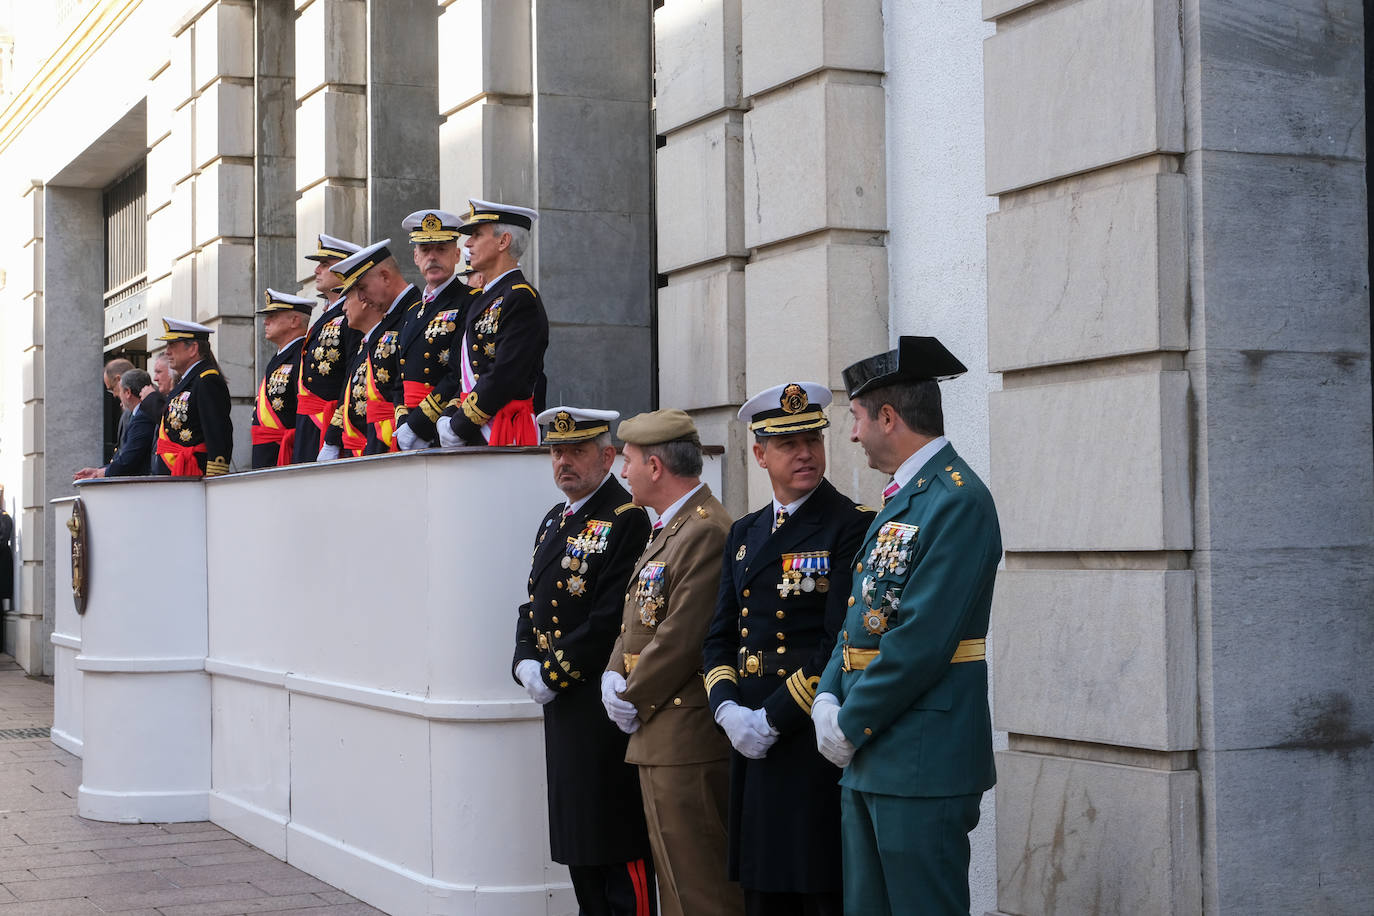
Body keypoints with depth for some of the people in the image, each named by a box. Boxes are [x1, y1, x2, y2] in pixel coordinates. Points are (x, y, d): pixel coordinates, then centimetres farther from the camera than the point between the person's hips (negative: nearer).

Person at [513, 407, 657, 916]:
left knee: (619, 844, -5)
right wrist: (526, 665, 1)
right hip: (560, 705, 9)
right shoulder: (554, 522, 16)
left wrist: (552, 674, -14)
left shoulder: (626, 520, -13)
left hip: (603, 704, -9)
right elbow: (533, 605, 18)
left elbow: (612, 618, -19)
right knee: (579, 844, 15)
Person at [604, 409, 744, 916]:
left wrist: (632, 700, -10)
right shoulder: (669, 528, 17)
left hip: (686, 739, -10)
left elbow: (682, 638, -21)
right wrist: (614, 677, 3)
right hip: (659, 739, 10)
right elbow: (636, 621, 19)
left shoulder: (707, 532, -17)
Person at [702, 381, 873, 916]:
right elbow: (720, 636, 14)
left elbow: (843, 643, -15)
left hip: (817, 737, -6)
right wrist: (727, 709, -3)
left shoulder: (851, 526, -7)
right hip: (752, 742, 7)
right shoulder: (744, 535, 15)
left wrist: (774, 718, -15)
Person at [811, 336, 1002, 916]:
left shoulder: (958, 500, -15)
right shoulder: (900, 499, 17)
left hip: (923, 763, -10)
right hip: (869, 760, 10)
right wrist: (827, 700, 2)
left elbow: (921, 639, -21)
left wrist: (851, 726, -14)